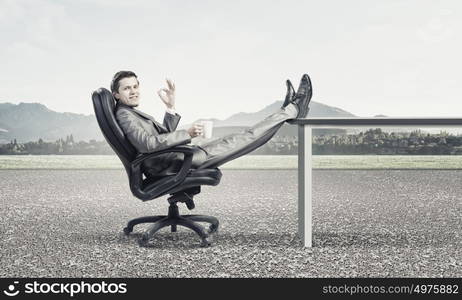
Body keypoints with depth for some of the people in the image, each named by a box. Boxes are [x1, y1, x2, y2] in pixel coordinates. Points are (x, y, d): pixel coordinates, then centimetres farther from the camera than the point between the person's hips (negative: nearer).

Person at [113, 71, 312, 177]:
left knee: (231, 141, 14)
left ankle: (288, 110, 23)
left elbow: (165, 136, 19)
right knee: (236, 141, -5)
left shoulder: (131, 114, 19)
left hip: (171, 163, 10)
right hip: (171, 167, -10)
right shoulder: (124, 115, -12)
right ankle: (293, 110, 3)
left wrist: (170, 107, 8)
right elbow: (146, 144, -29)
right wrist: (187, 134, -27)